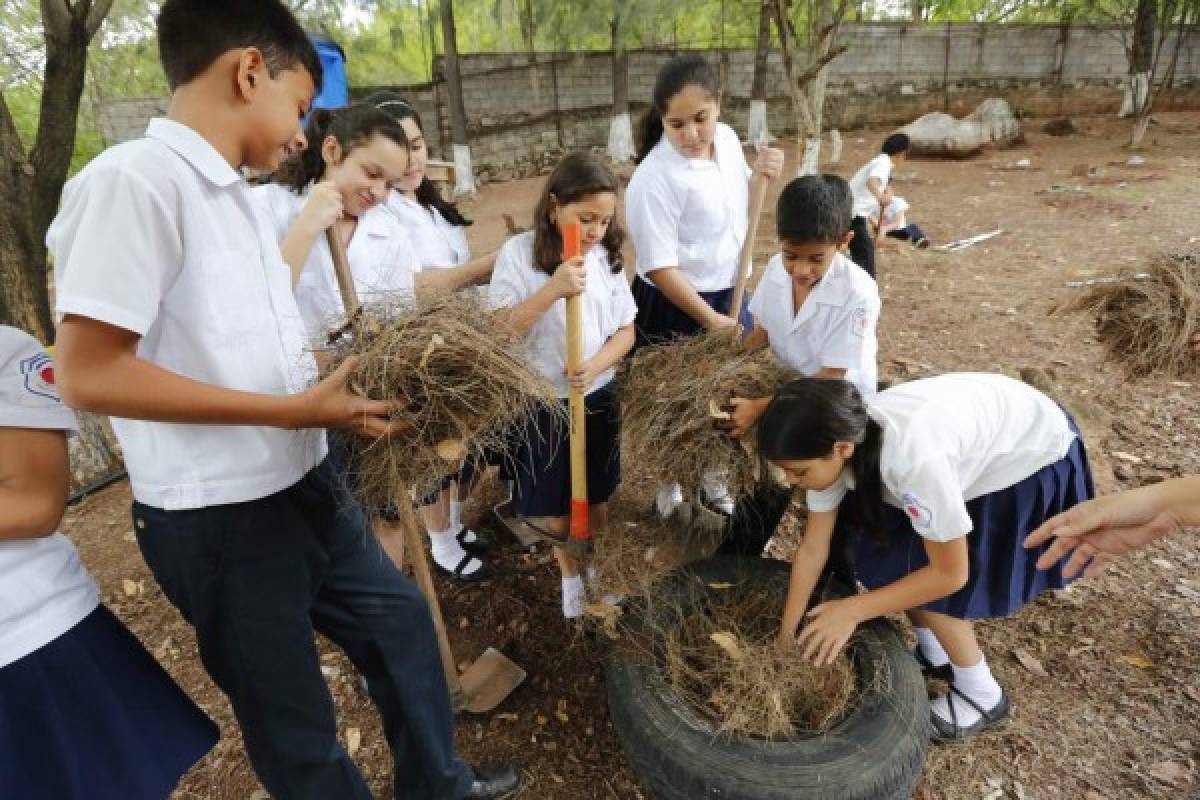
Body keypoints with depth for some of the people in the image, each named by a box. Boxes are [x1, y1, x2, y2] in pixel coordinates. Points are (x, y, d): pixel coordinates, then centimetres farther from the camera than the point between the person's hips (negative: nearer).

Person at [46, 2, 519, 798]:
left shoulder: (240, 195, 8)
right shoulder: (133, 179, -19)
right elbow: (90, 373, -23)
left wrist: (341, 394, 3)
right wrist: (295, 411, -22)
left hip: (306, 486, 9)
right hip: (219, 518, -9)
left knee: (399, 619, 23)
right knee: (295, 720, 13)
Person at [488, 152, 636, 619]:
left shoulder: (607, 255, -3)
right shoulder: (519, 253, -15)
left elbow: (626, 331, 0)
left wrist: (594, 367, -18)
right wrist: (553, 290, -30)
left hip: (598, 397, 3)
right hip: (541, 402, -3)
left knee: (597, 495, 19)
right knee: (555, 501, 15)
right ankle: (570, 574, 40)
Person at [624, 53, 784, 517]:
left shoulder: (728, 139, -3)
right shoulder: (654, 179, -24)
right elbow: (660, 267, -23)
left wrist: (761, 174, -4)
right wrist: (708, 318, -22)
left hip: (728, 293, 7)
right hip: (672, 309, -7)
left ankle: (712, 478, 45)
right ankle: (669, 488, 38)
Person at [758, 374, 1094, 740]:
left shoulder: (914, 458, -42)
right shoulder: (834, 440, -21)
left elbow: (950, 573, -27)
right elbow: (812, 548, -9)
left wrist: (852, 610, -22)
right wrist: (786, 633, -3)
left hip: (1032, 457, -6)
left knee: (914, 570, -9)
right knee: (879, 552, 0)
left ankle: (981, 695, 13)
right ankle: (934, 652, 24)